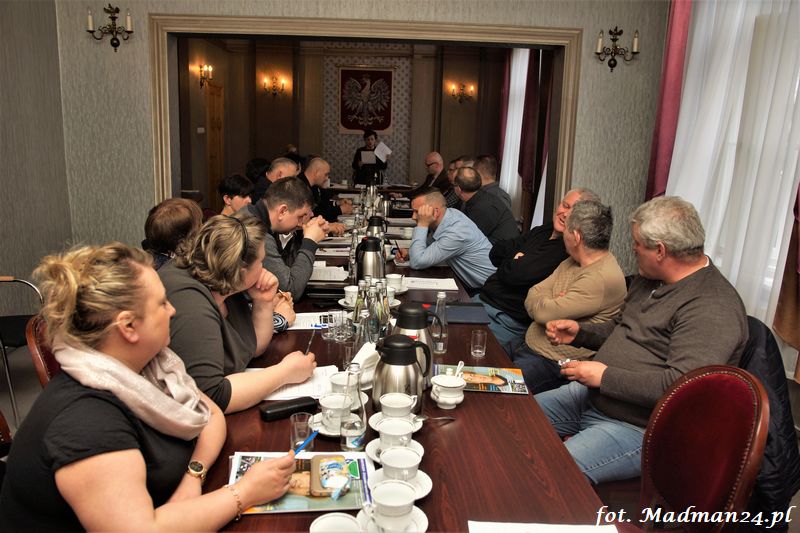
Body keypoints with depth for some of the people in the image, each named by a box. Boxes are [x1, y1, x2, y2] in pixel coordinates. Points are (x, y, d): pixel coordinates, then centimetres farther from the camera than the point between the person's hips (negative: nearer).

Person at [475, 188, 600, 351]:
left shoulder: (568, 249, -16)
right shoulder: (542, 231, 13)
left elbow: (516, 274, -22)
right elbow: (495, 252, 11)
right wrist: (516, 258, -8)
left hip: (507, 319, -8)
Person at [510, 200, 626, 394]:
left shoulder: (603, 278, -23)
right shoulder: (573, 262, 10)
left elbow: (544, 313, -24)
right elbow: (533, 295, 7)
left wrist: (542, 302, -3)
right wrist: (549, 303, -13)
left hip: (555, 363, -9)